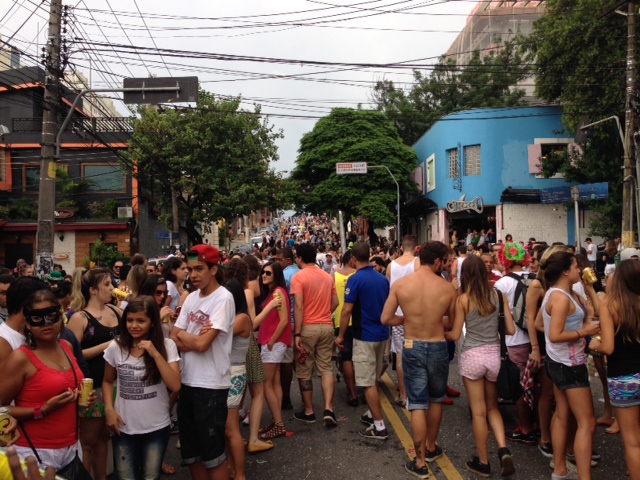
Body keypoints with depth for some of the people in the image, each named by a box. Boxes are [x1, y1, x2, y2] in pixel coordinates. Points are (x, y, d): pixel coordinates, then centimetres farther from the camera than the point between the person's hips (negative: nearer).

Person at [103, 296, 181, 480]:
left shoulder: (167, 346, -11)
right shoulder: (115, 347, -6)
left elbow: (175, 386, -19)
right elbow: (108, 381, 9)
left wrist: (155, 354, -25)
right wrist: (109, 409, -6)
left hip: (157, 428, -1)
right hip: (124, 428, 1)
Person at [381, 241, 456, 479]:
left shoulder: (400, 284, -9)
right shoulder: (447, 287, -9)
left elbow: (386, 319, -7)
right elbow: (452, 323, 2)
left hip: (412, 348, 0)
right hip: (438, 348, 1)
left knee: (418, 404, 6)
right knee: (436, 399, 22)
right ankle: (431, 447, 39)